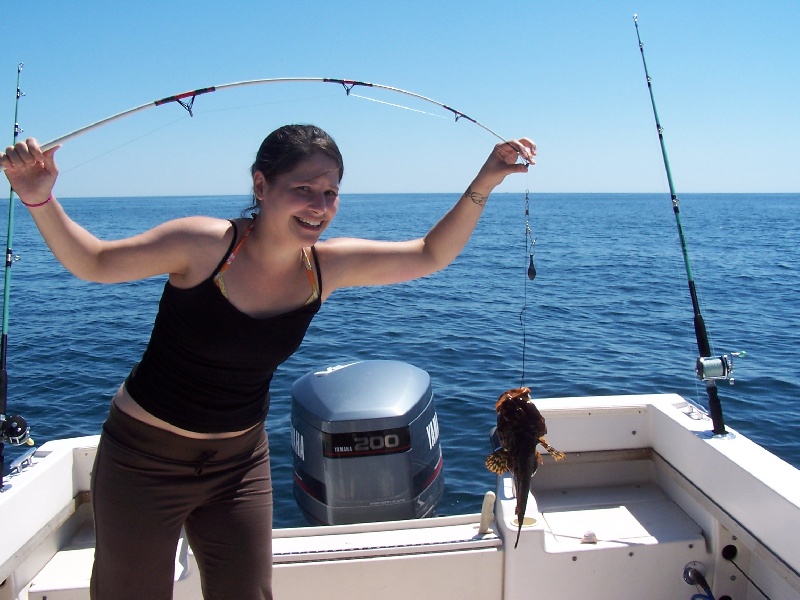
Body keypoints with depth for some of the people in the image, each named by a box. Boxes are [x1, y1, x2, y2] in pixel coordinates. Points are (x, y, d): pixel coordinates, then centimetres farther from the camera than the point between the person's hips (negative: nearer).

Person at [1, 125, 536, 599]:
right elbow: (94, 262, -9)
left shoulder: (329, 265, -11)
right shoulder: (204, 244, -22)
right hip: (146, 458, -3)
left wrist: (484, 183, -13)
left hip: (241, 460, 4)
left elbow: (430, 255, -5)